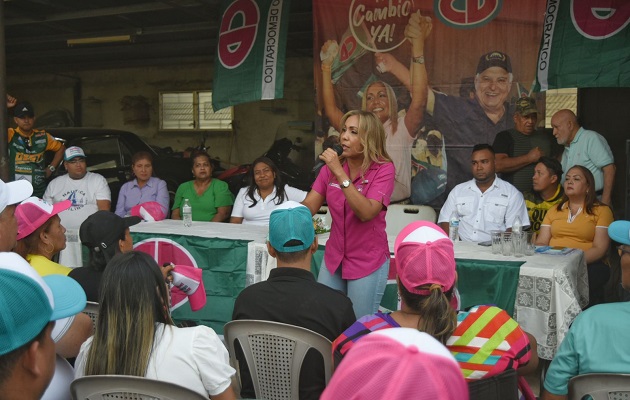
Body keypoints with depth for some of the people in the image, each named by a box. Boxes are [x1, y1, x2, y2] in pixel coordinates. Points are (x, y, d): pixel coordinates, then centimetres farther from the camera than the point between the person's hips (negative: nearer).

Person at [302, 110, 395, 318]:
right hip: (333, 257, 5)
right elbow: (308, 207, -4)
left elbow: (366, 213, -26)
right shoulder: (331, 167, 0)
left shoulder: (384, 169, -14)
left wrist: (340, 173, -28)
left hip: (368, 262, -4)